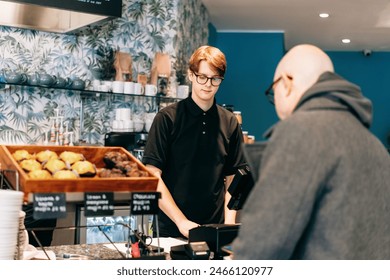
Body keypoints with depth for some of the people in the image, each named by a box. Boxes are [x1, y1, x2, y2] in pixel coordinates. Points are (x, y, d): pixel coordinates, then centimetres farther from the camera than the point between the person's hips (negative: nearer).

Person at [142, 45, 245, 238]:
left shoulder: (229, 123, 6)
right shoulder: (167, 118, -4)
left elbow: (232, 178, 9)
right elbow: (152, 175, -8)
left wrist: (229, 222, -5)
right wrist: (181, 221, -15)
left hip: (215, 230, 3)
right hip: (171, 230, -2)